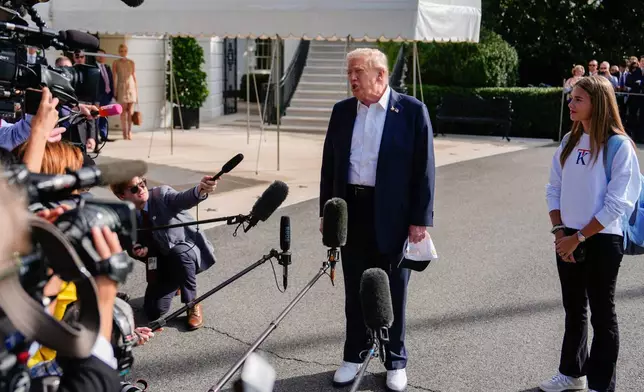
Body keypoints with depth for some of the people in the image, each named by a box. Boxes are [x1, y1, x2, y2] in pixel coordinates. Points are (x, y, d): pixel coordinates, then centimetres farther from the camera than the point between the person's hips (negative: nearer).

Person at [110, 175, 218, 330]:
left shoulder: (161, 194, -17)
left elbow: (183, 200, -40)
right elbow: (135, 248, 10)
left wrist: (200, 190, -64)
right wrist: (139, 252, -17)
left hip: (190, 249, -4)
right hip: (162, 262, 4)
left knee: (179, 253, -40)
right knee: (154, 312, -6)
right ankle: (175, 283, 28)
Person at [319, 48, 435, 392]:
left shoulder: (412, 110, -6)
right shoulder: (342, 111, 6)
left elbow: (424, 168, -8)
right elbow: (329, 164, 10)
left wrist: (420, 219, -11)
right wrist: (326, 211, 8)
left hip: (392, 214, -4)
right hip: (351, 210, 4)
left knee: (392, 291, 9)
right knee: (355, 289, 14)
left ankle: (395, 362, 25)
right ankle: (355, 355, 29)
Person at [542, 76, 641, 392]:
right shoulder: (569, 142, 6)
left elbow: (617, 205, -16)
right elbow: (554, 189, 9)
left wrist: (578, 238, -15)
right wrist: (559, 231, -4)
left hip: (602, 242, -6)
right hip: (568, 241, 6)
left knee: (601, 315, 5)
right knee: (573, 310, 18)